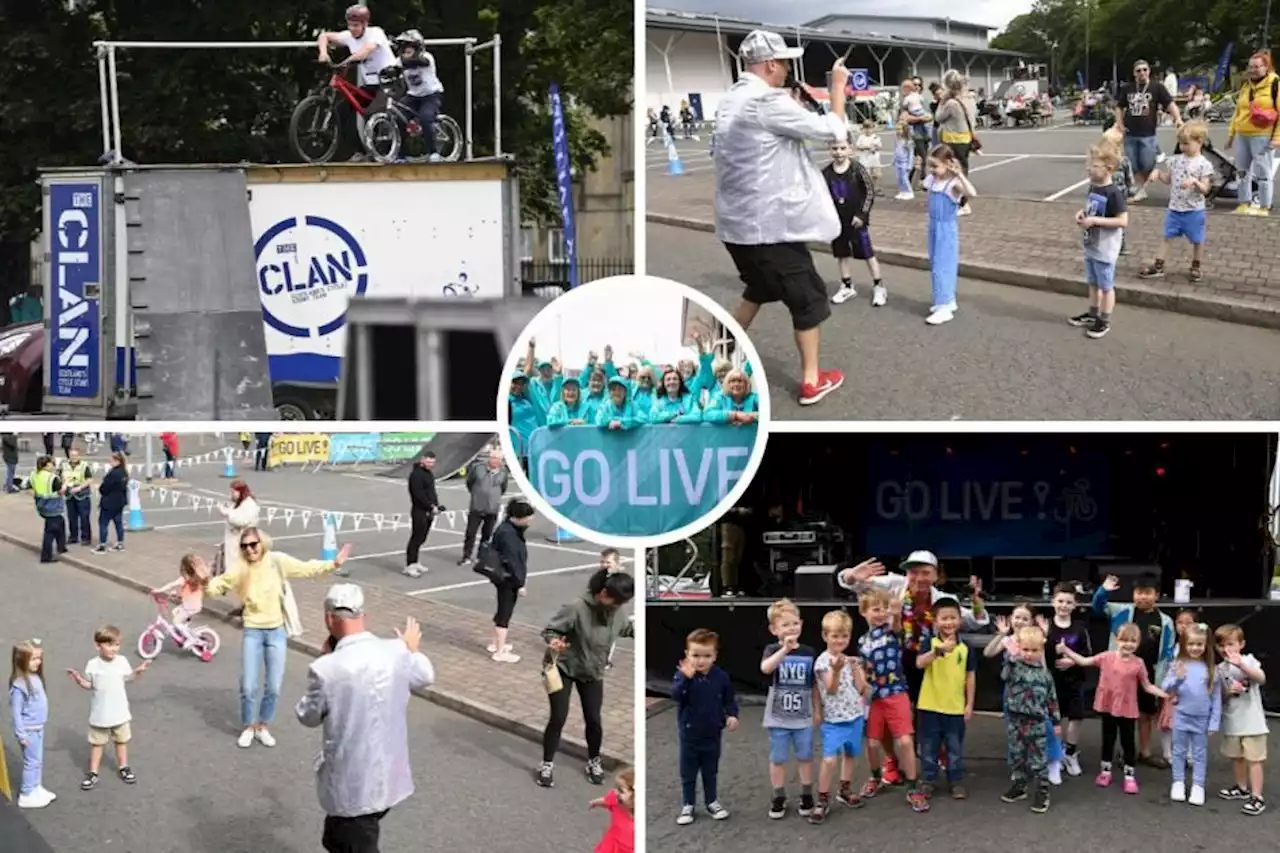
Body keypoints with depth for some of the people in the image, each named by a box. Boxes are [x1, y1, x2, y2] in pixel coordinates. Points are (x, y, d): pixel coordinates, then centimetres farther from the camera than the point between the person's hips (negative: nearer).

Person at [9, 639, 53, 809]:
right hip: (29, 730, -8)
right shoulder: (19, 685, -24)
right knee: (32, 762, 1)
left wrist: (41, 724, 16)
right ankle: (26, 795, 12)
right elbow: (16, 712, -20)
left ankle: (37, 788, 32)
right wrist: (21, 734, -17)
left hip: (39, 727, 8)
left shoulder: (36, 677, 1)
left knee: (38, 760, 18)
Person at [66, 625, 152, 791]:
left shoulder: (122, 661, -7)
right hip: (100, 714, -2)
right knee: (96, 743, 10)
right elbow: (88, 685, -5)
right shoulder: (93, 665, -14)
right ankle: (93, 773, 20)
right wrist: (79, 680, -23)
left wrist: (138, 671, -7)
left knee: (121, 741, 17)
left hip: (120, 713, 2)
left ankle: (123, 768, 35)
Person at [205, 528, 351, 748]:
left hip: (277, 632, 1)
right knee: (249, 687, 1)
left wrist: (334, 564, -8)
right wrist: (205, 582, -30)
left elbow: (307, 569, -1)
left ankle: (262, 727, 28)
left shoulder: (277, 561, -9)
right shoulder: (239, 568, -9)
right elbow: (217, 587, -8)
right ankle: (248, 727, 24)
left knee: (273, 687, 7)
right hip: (253, 632, -1)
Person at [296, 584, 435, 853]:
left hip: (351, 785, -6)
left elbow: (308, 717, -5)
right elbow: (426, 677, 16)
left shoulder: (326, 669, -23)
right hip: (388, 777, 6)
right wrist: (412, 650, 37)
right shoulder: (397, 653, -8)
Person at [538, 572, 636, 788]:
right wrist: (554, 641, -44)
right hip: (563, 668, -5)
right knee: (558, 718, -5)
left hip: (593, 674, 5)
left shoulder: (615, 615, -7)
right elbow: (550, 630, -24)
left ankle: (594, 762, 31)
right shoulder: (577, 608, -27)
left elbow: (626, 628, 15)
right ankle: (547, 764, 13)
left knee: (594, 720, 6)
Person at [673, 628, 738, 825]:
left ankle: (712, 801, 33)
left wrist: (732, 715, -16)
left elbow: (729, 700, 2)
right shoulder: (682, 675, -15)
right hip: (689, 735, -1)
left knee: (710, 772, 17)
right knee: (688, 773, 11)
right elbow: (676, 696, -31)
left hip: (713, 735, 1)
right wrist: (686, 678, -44)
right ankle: (688, 805, 24)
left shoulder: (721, 677, -9)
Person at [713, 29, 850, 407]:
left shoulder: (731, 102, 8)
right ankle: (811, 381, 11)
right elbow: (832, 130, -16)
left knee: (759, 288, 28)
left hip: (737, 219, 9)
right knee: (807, 297, 5)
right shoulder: (768, 103, -20)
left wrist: (791, 102, 14)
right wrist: (838, 85, -5)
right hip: (769, 222, -9)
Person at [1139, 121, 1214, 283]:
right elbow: (1168, 179, 12)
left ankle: (1196, 267, 25)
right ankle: (1158, 266, 12)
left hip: (1194, 210, -4)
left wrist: (1194, 182, -33)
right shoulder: (1176, 160, 3)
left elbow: (1205, 189, -15)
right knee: (1168, 237, 9)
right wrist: (1158, 174, -6)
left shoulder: (1203, 164, -13)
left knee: (1197, 240, 9)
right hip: (1174, 209, 5)